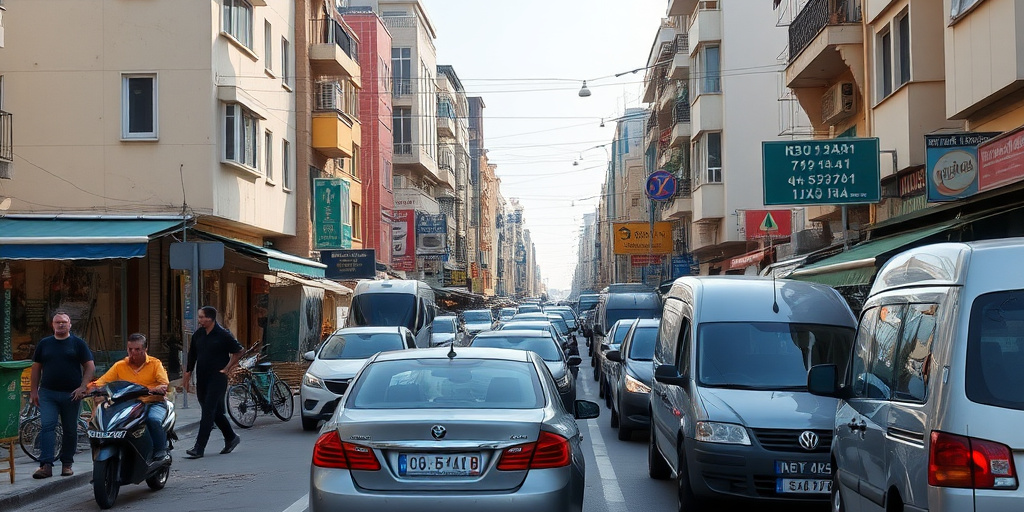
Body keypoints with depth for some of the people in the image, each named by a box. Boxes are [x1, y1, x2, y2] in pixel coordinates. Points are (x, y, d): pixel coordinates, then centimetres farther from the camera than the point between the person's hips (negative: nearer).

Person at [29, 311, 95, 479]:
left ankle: (67, 464, 15)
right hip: (48, 394, 1)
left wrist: (82, 387, -10)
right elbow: (36, 368, 14)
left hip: (71, 394, -1)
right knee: (47, 427, -11)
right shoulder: (44, 343, 11)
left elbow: (90, 366, 0)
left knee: (70, 430, 5)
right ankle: (46, 465, -16)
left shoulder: (78, 343, 4)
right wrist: (33, 390, 6)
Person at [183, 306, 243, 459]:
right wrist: (187, 375, 14)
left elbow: (238, 351, -1)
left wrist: (227, 368, -4)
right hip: (202, 380, 6)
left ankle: (199, 448, -13)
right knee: (216, 412, 14)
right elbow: (192, 356, 17)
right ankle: (231, 438, 32)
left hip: (217, 379, -6)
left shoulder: (223, 335, -9)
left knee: (208, 413, -11)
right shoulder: (197, 335, 8)